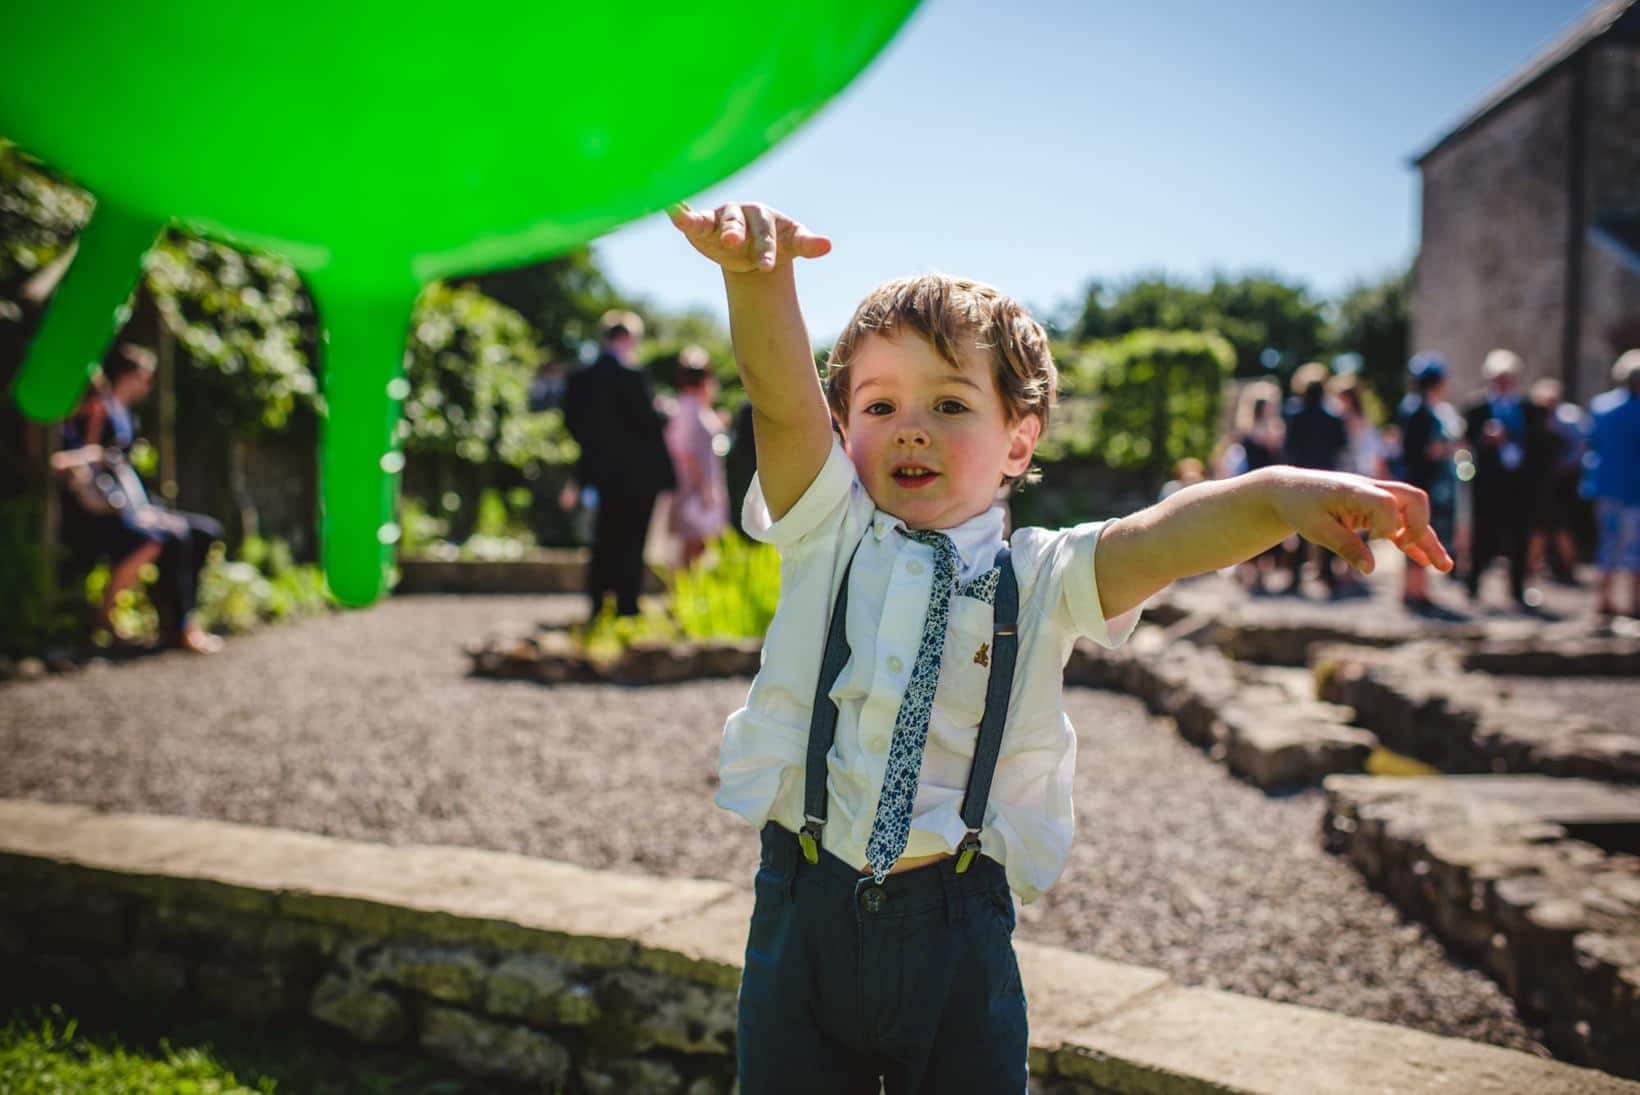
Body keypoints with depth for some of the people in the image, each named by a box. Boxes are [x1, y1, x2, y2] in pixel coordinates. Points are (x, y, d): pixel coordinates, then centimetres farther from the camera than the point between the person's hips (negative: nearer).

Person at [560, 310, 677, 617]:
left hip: (602, 473, 6)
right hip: (637, 475, -6)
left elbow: (573, 422, 8)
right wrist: (665, 415, 3)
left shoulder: (580, 379, 4)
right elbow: (649, 422, -16)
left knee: (604, 544, 15)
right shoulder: (631, 377, -16)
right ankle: (627, 607, 0)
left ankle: (597, 607, 17)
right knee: (631, 545, -1)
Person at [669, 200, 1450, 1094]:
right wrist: (759, 274, -36)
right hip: (805, 911, 1)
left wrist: (1277, 494, -43)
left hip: (958, 927, 0)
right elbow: (782, 397, -17)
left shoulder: (1040, 579, -4)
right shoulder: (828, 535, -1)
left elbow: (1157, 540, -23)